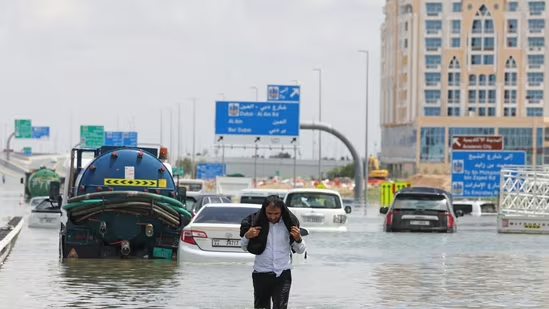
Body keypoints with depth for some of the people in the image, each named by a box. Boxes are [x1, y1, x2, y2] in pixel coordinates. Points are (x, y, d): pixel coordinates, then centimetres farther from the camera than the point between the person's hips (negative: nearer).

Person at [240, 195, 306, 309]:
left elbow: (300, 250, 5)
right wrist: (247, 236, -13)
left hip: (282, 275, -1)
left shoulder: (289, 223, -3)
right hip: (261, 274, 1)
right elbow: (244, 247, 8)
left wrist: (298, 239, -15)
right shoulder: (256, 221, -4)